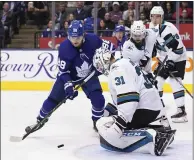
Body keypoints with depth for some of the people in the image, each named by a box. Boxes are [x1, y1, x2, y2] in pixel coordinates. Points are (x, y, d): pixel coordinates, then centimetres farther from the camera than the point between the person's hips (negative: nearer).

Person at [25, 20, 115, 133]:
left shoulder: (92, 40, -27)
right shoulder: (64, 48, -29)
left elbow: (109, 46, -10)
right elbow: (63, 71, -23)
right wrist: (68, 85, -36)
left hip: (89, 74, 1)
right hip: (68, 76, -1)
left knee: (98, 99, -15)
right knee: (53, 99, -1)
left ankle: (98, 122, 11)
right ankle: (40, 120, 21)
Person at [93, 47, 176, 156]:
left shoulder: (117, 69, -12)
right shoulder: (124, 63, 21)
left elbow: (128, 98, -26)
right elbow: (121, 98, 30)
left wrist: (120, 121, -30)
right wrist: (109, 113, 32)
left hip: (144, 109, -11)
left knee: (105, 128, -18)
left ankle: (152, 137, -26)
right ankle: (159, 132, 14)